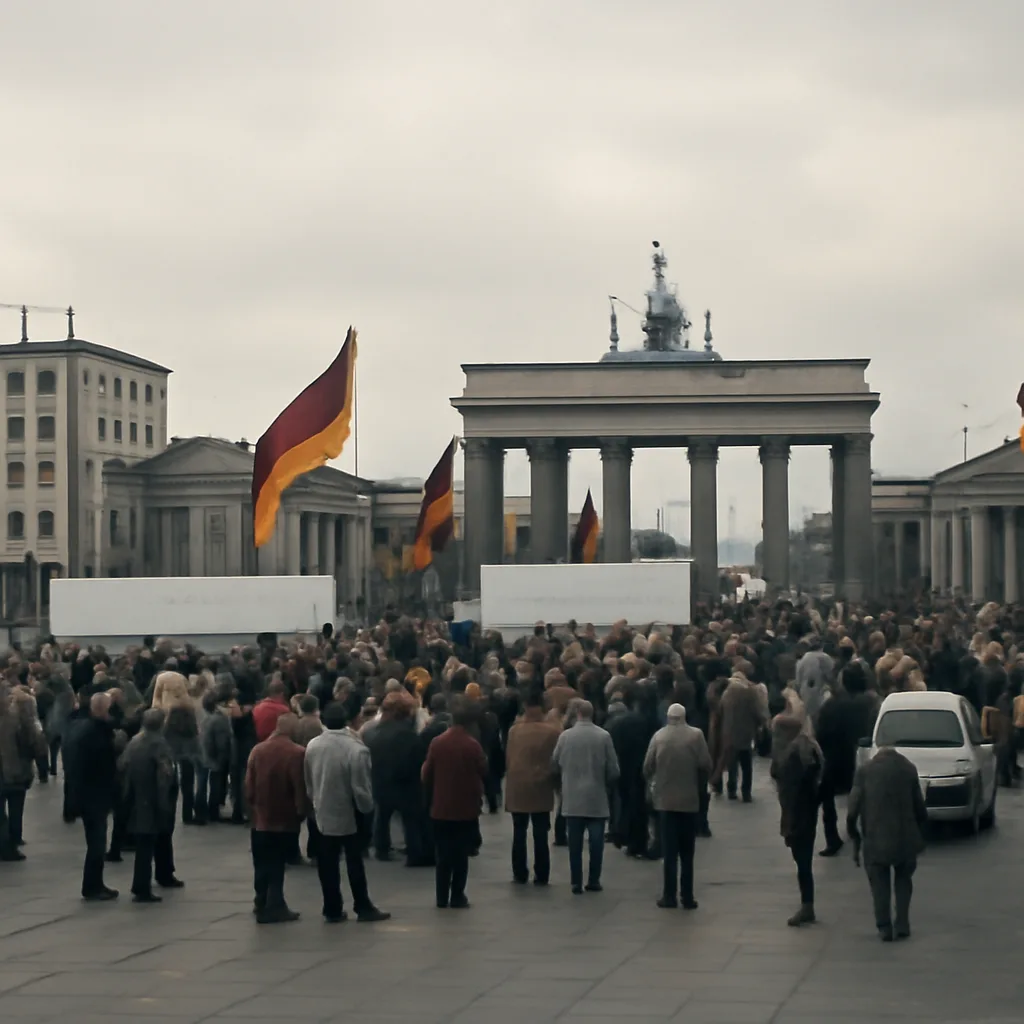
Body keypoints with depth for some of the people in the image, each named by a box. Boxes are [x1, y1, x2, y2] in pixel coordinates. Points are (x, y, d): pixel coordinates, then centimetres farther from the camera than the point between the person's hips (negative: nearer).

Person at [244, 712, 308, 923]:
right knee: (276, 864, 1)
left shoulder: (258, 750, 1)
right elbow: (300, 788, -15)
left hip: (260, 818, 5)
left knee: (262, 864, 15)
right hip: (285, 819, -5)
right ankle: (273, 907, 3)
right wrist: (302, 812, -1)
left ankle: (263, 903, 24)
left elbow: (249, 784, 5)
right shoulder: (296, 753, -16)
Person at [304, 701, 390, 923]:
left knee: (327, 863, 9)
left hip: (323, 813, 4)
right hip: (349, 814, -4)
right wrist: (368, 808, -1)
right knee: (355, 862, 8)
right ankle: (363, 907, 15)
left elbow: (308, 781, 5)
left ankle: (333, 910, 13)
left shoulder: (312, 746, -6)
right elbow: (361, 788, -18)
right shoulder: (356, 749, -22)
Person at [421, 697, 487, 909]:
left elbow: (427, 774, 2)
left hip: (441, 807, 2)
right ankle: (457, 897, 3)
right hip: (466, 808, -2)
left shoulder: (437, 743, -5)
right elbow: (483, 772, -2)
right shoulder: (472, 745, -12)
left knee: (442, 855, 9)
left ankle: (442, 898, 9)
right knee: (461, 855, 4)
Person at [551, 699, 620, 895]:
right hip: (597, 798, -1)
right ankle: (593, 880, 7)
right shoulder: (604, 736, -7)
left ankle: (576, 882, 5)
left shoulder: (565, 736, -4)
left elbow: (554, 766, 4)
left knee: (575, 843, 5)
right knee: (596, 842, 6)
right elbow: (613, 770, -6)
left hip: (572, 798, 1)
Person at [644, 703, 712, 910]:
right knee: (687, 852, 8)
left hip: (666, 799, 0)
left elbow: (648, 766, -3)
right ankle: (687, 897, 7)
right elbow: (705, 765, -9)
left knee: (669, 850, 5)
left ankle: (670, 896, 3)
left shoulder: (659, 736, -3)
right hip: (690, 799, 0)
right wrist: (701, 787, 8)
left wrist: (652, 783, 17)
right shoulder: (696, 735, -5)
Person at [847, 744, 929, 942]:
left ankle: (884, 927, 7)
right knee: (903, 880, 21)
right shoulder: (908, 769, 8)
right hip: (906, 838, 1)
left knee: (879, 883, 14)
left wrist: (855, 839, 9)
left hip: (875, 840, -1)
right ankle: (902, 924, 13)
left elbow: (852, 812, -1)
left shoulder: (864, 771, 4)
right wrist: (920, 836, 17)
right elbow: (920, 809, 5)